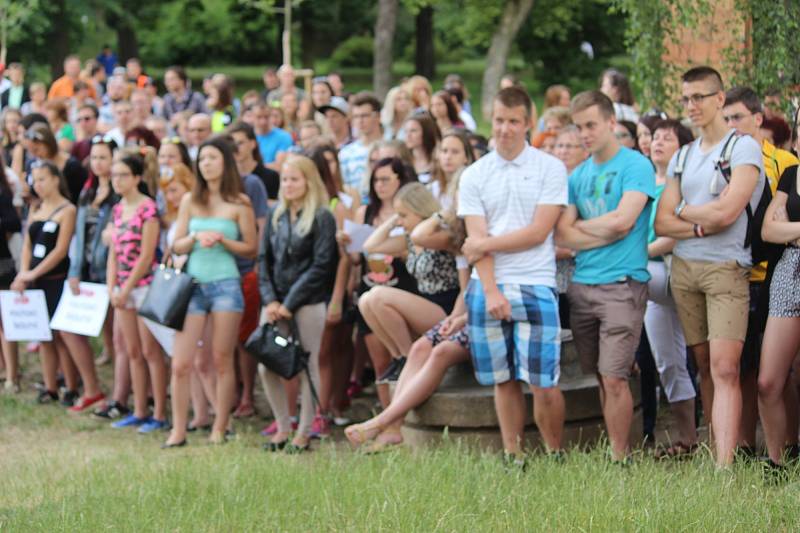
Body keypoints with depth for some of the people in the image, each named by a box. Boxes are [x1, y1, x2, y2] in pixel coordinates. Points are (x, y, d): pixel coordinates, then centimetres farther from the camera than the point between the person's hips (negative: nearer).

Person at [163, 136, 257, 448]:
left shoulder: (238, 204, 3)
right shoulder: (190, 201, 11)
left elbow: (251, 249, 2)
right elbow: (176, 245, 10)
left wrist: (222, 240, -12)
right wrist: (196, 238, -10)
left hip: (225, 285, -2)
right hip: (193, 284, 2)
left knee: (222, 361, 2)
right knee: (180, 363, -4)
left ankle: (220, 429, 9)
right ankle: (178, 431, 2)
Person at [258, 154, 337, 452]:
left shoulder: (321, 218, -4)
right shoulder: (276, 216, 12)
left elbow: (321, 265, -10)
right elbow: (264, 259, 11)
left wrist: (289, 303, -12)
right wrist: (270, 300, -4)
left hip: (308, 302, -5)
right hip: (276, 302, 5)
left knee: (308, 367, -2)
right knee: (268, 366, 0)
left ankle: (304, 432, 4)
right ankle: (283, 428, 12)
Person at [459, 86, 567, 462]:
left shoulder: (550, 169, 2)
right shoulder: (473, 176, 9)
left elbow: (539, 232, -6)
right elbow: (477, 241, 1)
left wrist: (486, 244, -3)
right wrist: (491, 291, -10)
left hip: (535, 286, -3)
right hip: (486, 286, 3)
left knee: (543, 382, -7)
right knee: (503, 380, 7)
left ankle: (555, 456, 9)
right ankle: (512, 458, 16)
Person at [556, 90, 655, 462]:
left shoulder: (635, 166, -4)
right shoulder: (578, 175, 14)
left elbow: (621, 221, -16)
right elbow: (562, 236, 5)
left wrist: (580, 226, 0)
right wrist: (607, 232, -9)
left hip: (622, 286, -6)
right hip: (582, 285, 6)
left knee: (613, 378, -10)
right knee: (599, 376, 10)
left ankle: (619, 459, -3)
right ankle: (612, 447, 17)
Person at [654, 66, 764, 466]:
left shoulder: (744, 148, -3)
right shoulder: (682, 158, 16)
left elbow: (726, 211, -15)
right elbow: (662, 224, 8)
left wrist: (683, 211, 3)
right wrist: (703, 226, -9)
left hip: (726, 269, -6)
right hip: (683, 268, 6)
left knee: (725, 370, -15)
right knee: (704, 366, 8)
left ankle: (725, 468, -21)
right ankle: (714, 451, 13)